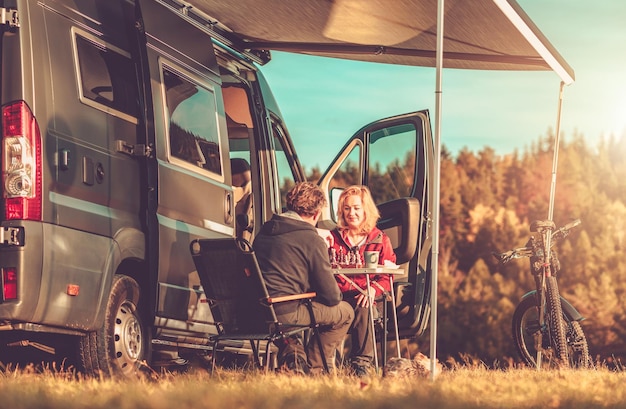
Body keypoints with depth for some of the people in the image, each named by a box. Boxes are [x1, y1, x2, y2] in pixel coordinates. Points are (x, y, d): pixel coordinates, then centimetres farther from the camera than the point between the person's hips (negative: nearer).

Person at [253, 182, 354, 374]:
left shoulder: (263, 231, 14)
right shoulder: (312, 240, -7)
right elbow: (332, 296, -5)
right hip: (285, 314, -8)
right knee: (345, 311, 12)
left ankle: (289, 362, 28)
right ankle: (314, 369, 17)